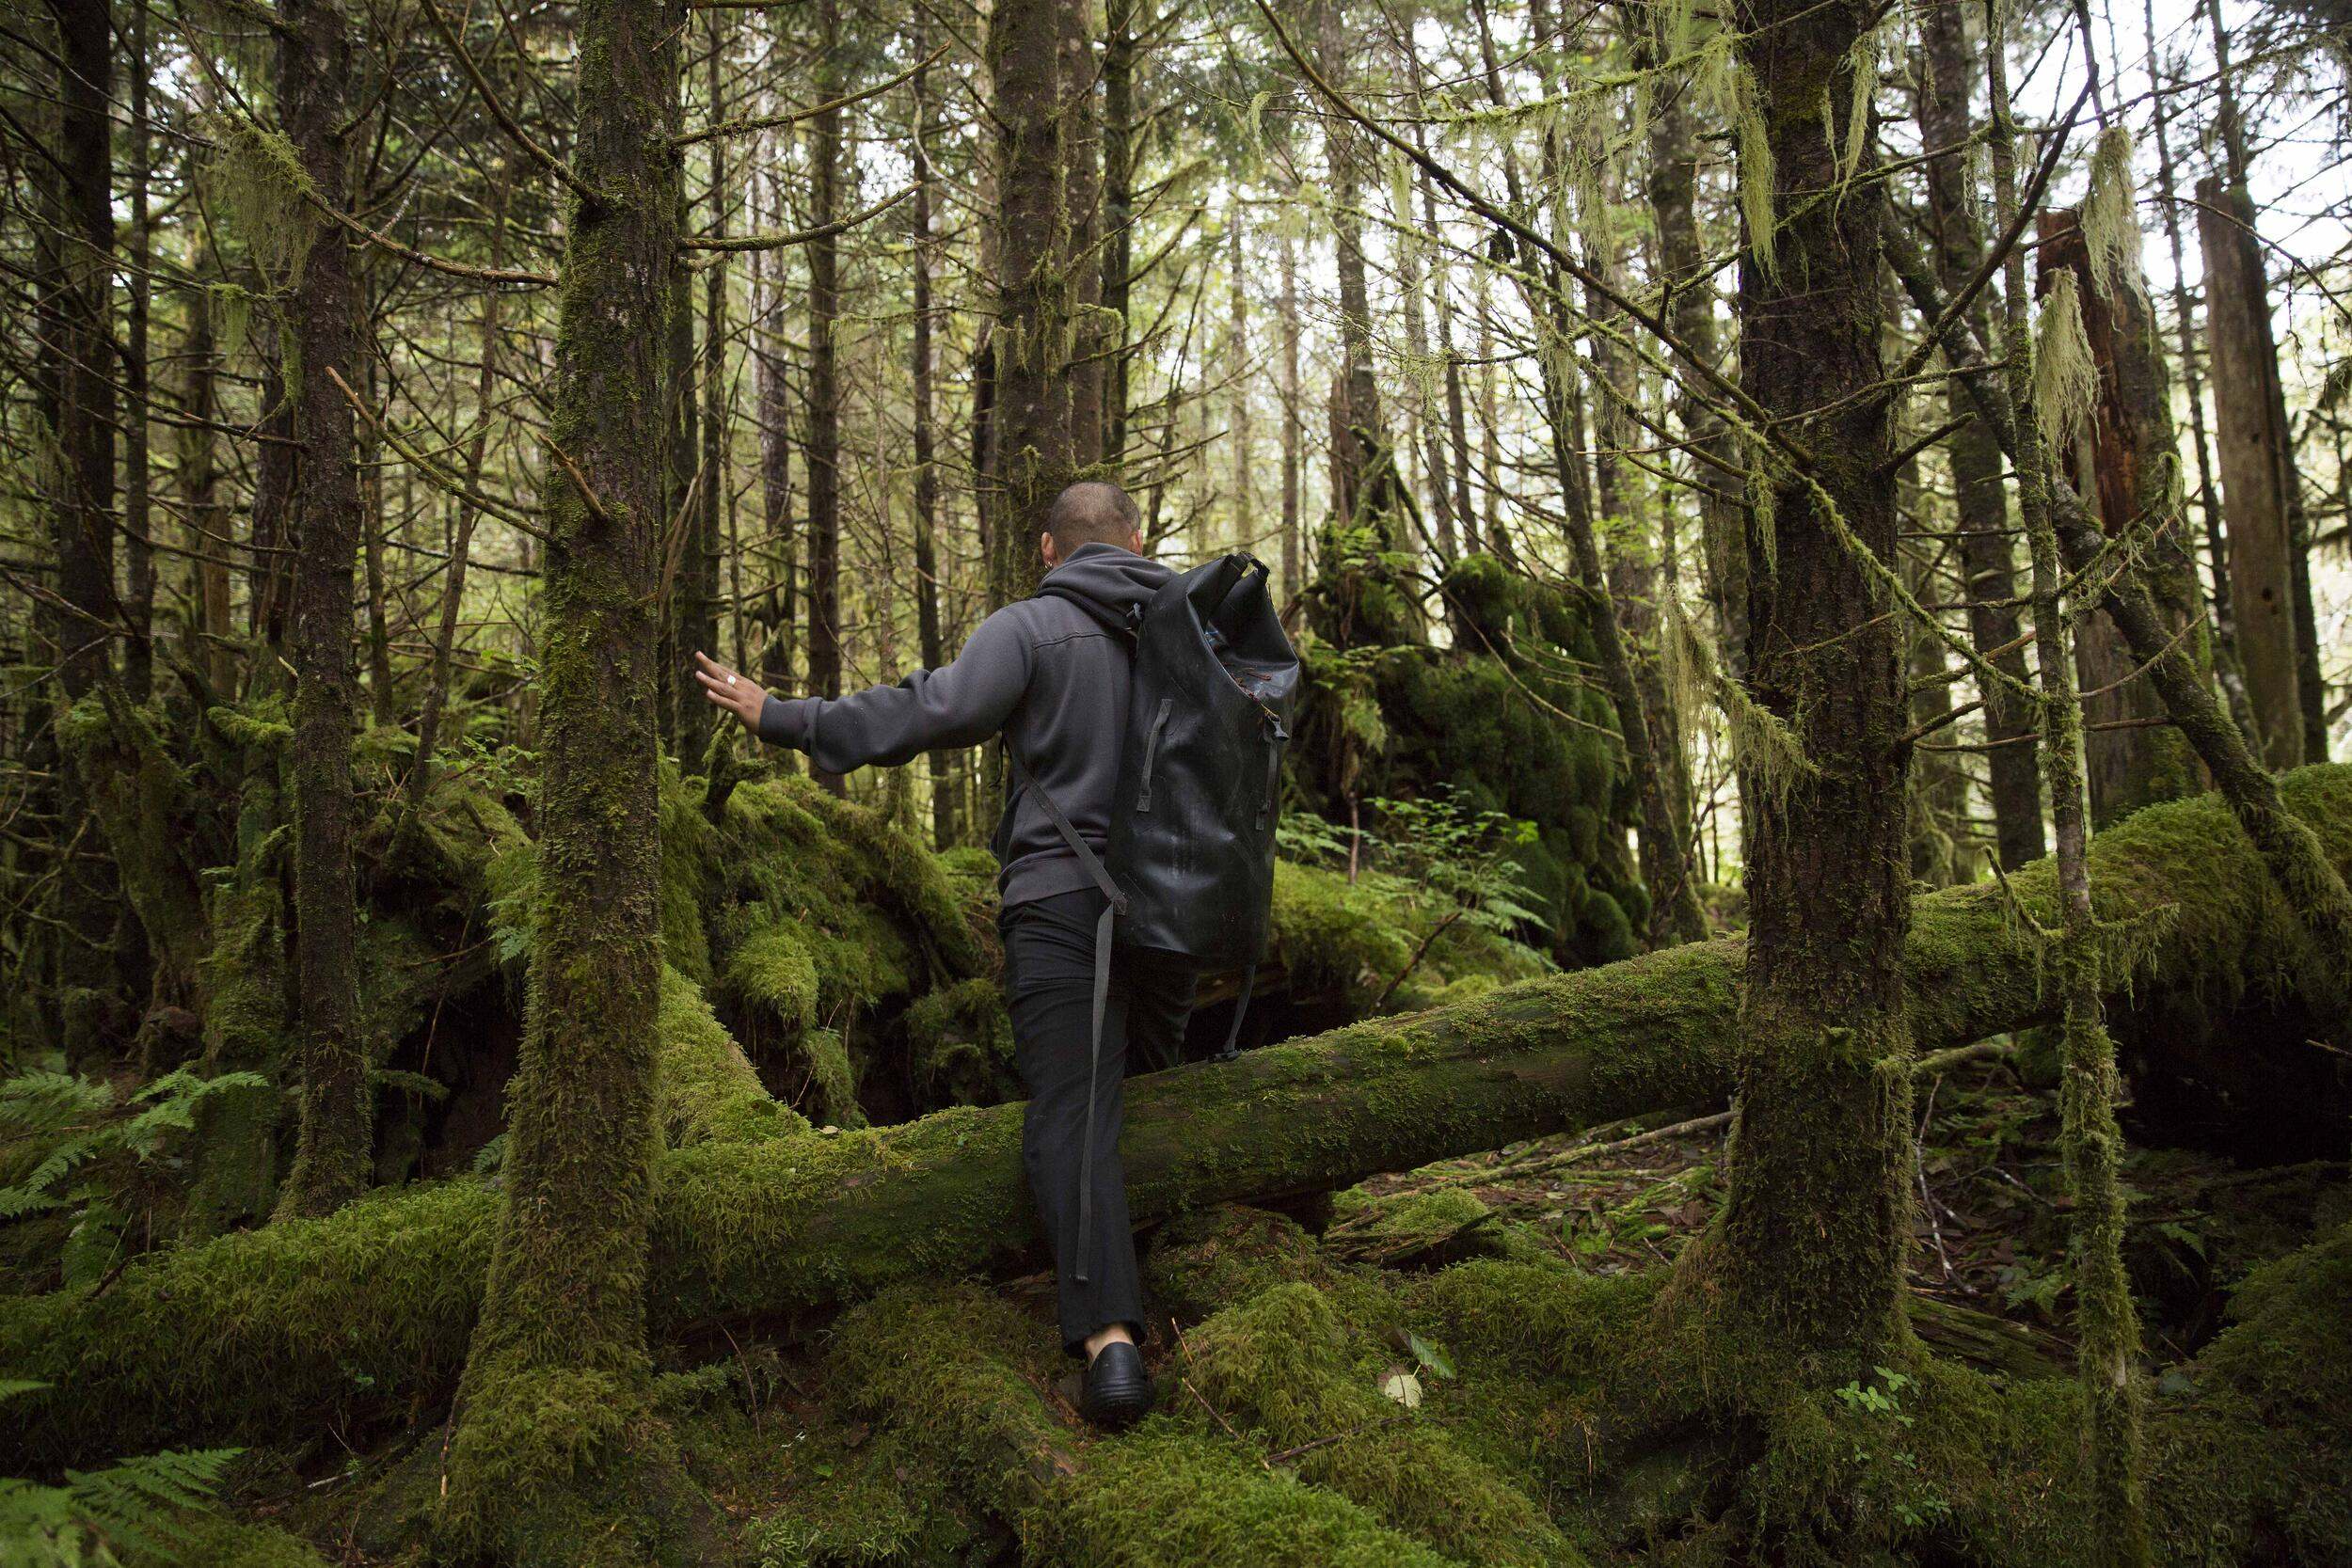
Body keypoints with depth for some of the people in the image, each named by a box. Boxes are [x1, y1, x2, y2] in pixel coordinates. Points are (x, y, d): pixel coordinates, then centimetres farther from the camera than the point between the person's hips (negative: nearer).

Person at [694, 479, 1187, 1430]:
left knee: (1071, 1116, -10)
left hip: (1062, 900, -5)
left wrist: (782, 718, -9)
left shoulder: (1029, 628, -4)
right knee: (1153, 1081, 24)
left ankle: (1108, 1334, -23)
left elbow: (934, 710, -15)